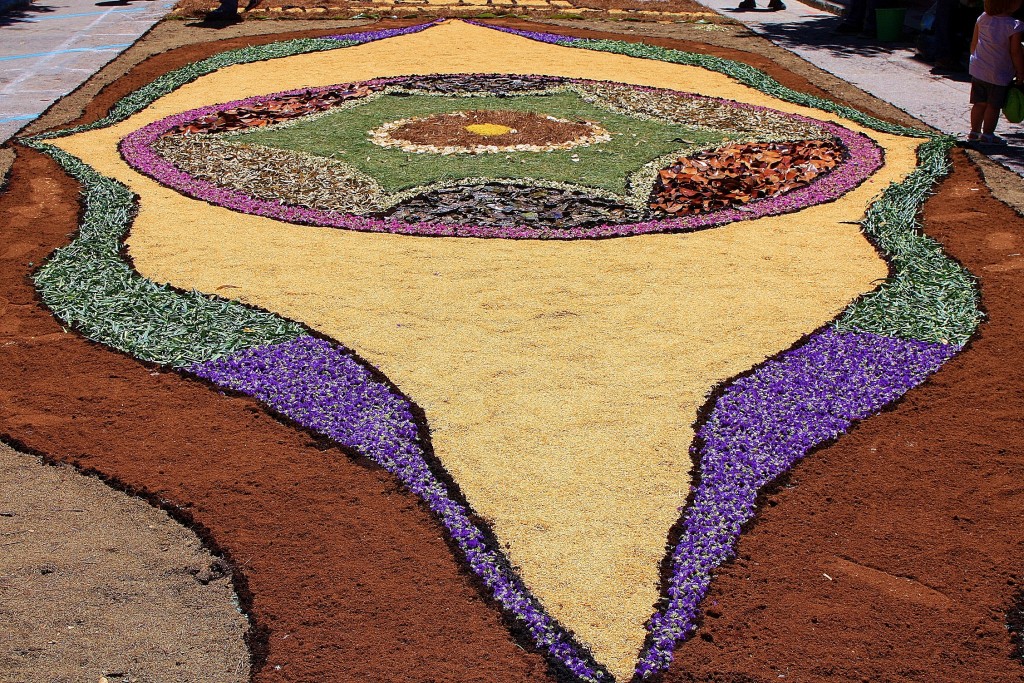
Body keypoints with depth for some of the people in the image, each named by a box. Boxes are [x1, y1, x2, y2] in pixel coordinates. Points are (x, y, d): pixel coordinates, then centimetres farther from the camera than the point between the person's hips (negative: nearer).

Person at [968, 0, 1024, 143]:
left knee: (979, 103, 15)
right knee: (994, 105, 7)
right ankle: (987, 134, 14)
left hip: (978, 71, 5)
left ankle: (974, 131, 22)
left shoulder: (982, 19, -3)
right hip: (999, 75, -5)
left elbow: (974, 43, 7)